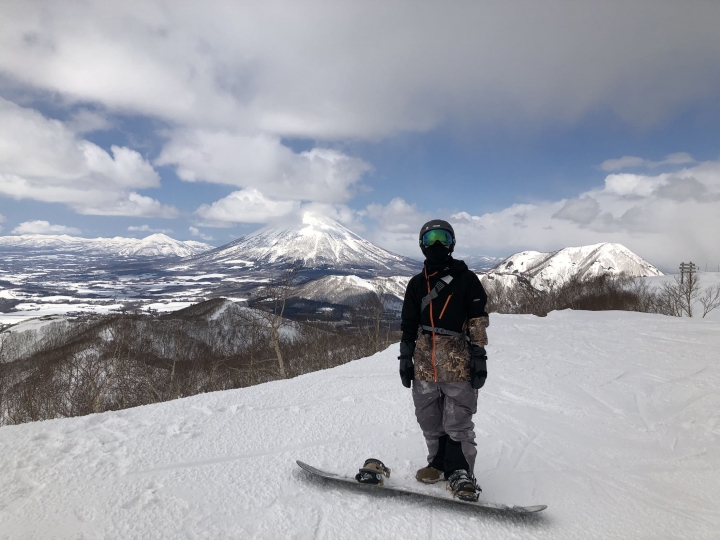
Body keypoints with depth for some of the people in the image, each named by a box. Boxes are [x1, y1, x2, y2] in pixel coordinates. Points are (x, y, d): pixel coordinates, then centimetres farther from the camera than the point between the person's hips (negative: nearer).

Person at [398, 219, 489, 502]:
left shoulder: (466, 279, 2)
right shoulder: (417, 283, 13)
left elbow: (478, 322, 0)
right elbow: (408, 325, 14)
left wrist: (480, 357, -6)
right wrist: (405, 358, 10)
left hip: (457, 362, -4)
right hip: (424, 362, 4)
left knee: (458, 421, -4)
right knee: (429, 420, 11)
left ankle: (461, 472, 10)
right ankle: (439, 462, 28)